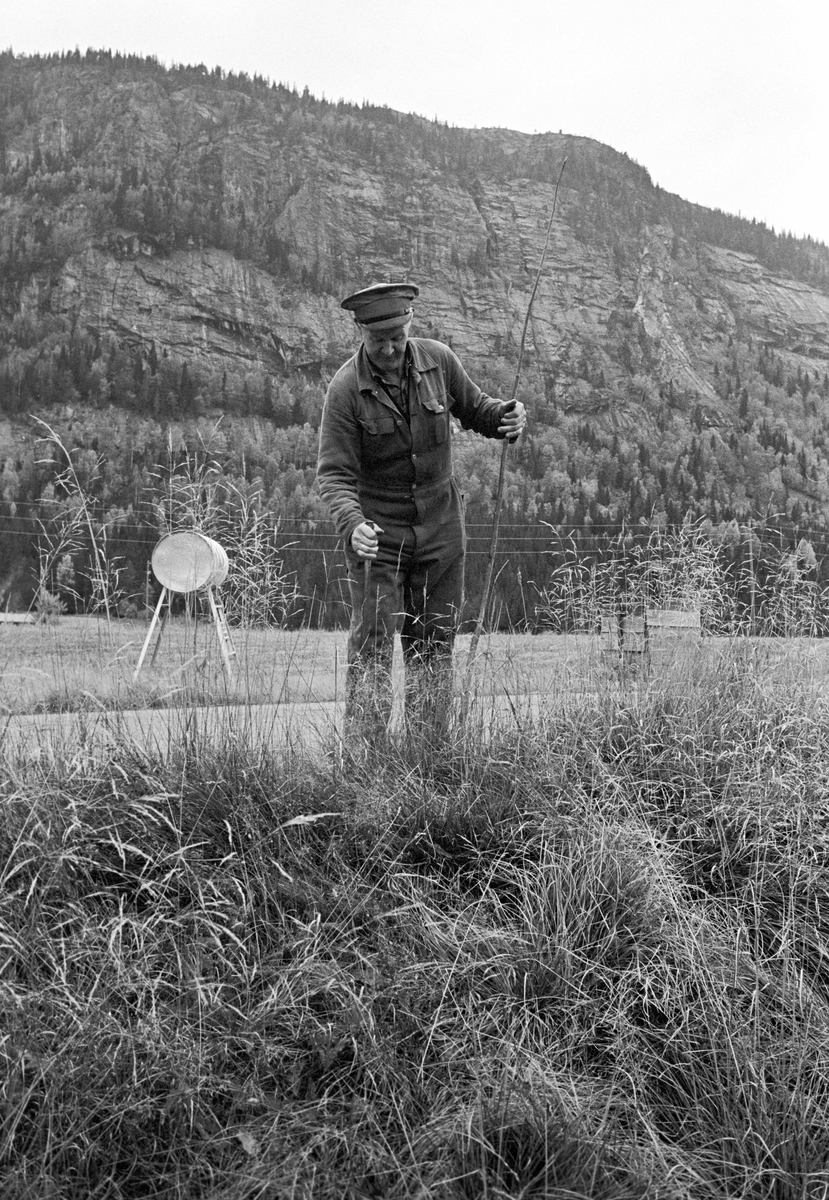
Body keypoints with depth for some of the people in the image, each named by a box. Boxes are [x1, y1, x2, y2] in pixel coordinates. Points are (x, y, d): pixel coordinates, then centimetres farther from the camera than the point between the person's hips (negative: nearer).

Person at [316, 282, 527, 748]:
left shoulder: (438, 360, -3)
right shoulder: (346, 389, -14)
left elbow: (475, 409, 12)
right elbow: (334, 474, -17)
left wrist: (507, 416, -11)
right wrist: (352, 525, -36)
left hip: (440, 527, 4)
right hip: (377, 531, -3)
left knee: (434, 644, 10)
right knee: (372, 643, -7)